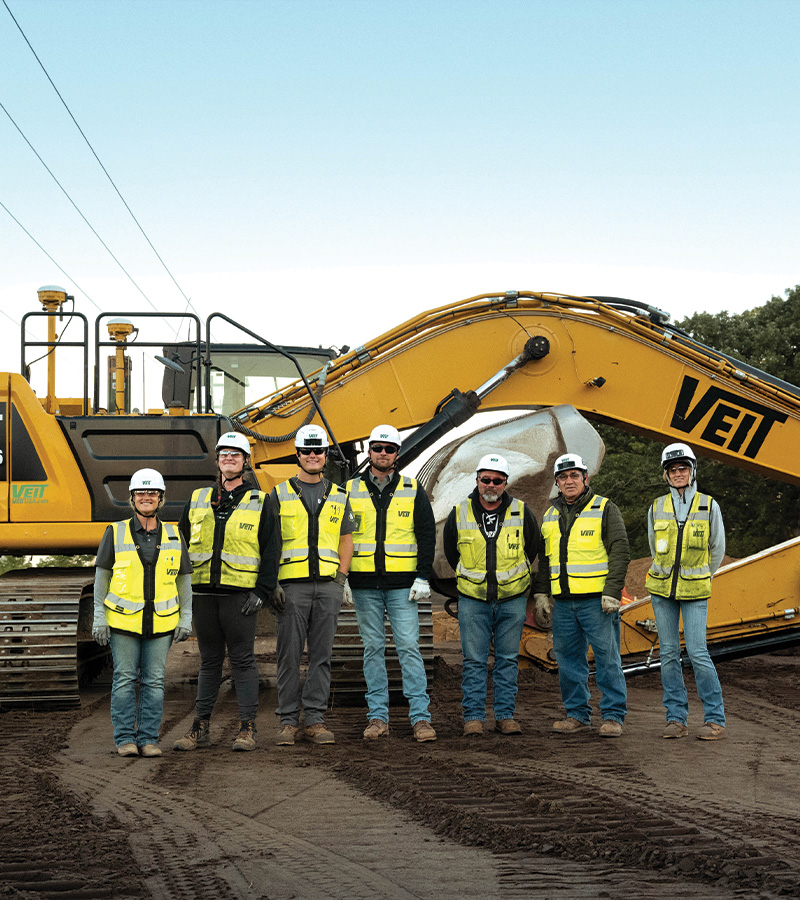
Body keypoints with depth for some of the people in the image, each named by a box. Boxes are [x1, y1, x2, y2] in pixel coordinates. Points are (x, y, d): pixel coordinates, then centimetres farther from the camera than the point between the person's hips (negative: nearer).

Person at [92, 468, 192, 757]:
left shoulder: (173, 536, 6)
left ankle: (149, 739, 10)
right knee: (125, 679, 1)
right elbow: (101, 578, 3)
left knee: (154, 681, 3)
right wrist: (99, 619, -1)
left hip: (161, 622, 2)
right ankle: (125, 739, 8)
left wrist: (186, 620, 5)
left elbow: (184, 580, 11)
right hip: (123, 620, -1)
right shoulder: (115, 533, 1)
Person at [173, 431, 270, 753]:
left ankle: (248, 727, 3)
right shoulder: (197, 500, 13)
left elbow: (270, 551, 1)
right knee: (209, 660, 9)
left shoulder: (259, 502, 4)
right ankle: (201, 727, 12)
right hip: (203, 591, 3)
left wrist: (261, 591, -7)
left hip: (240, 593, -3)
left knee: (243, 660, -2)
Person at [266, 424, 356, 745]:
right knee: (289, 655, -2)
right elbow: (271, 542, 4)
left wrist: (342, 578, 2)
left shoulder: (338, 496, 14)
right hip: (292, 586, -2)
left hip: (328, 585, 2)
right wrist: (273, 583, -4)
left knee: (321, 655, 2)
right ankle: (288, 721, 5)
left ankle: (315, 720, 7)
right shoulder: (280, 494, 7)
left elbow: (346, 540, 15)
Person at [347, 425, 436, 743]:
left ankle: (420, 716, -4)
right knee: (373, 648, 5)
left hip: (402, 585, -1)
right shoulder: (351, 490, 8)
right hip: (364, 585, 1)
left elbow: (427, 535, 5)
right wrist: (342, 578, 3)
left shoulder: (413, 490, 6)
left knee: (409, 647, -5)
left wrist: (423, 577, -3)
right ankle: (377, 716, 10)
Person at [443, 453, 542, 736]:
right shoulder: (459, 514, -1)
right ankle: (473, 717, 5)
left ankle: (505, 715, 12)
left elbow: (533, 548, 15)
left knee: (508, 660, 6)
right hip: (472, 600, 0)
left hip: (512, 600, 1)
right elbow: (450, 551, 14)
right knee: (474, 660, 0)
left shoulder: (522, 513, 0)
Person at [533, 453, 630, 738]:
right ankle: (577, 714, 16)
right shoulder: (550, 516, 16)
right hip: (563, 602, 5)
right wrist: (541, 593, 14)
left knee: (607, 657, -4)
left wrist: (612, 592, -14)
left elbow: (620, 551, -6)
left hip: (597, 599, -5)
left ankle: (613, 716, 2)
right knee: (569, 659, 7)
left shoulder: (604, 509, -1)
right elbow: (544, 558, 23)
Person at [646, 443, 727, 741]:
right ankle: (676, 719, 10)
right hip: (662, 589, 3)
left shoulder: (708, 506, -2)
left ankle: (715, 720, -2)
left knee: (697, 652, -10)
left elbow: (717, 549, 8)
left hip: (694, 592, -3)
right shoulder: (657, 508, 3)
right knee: (669, 653, 3)